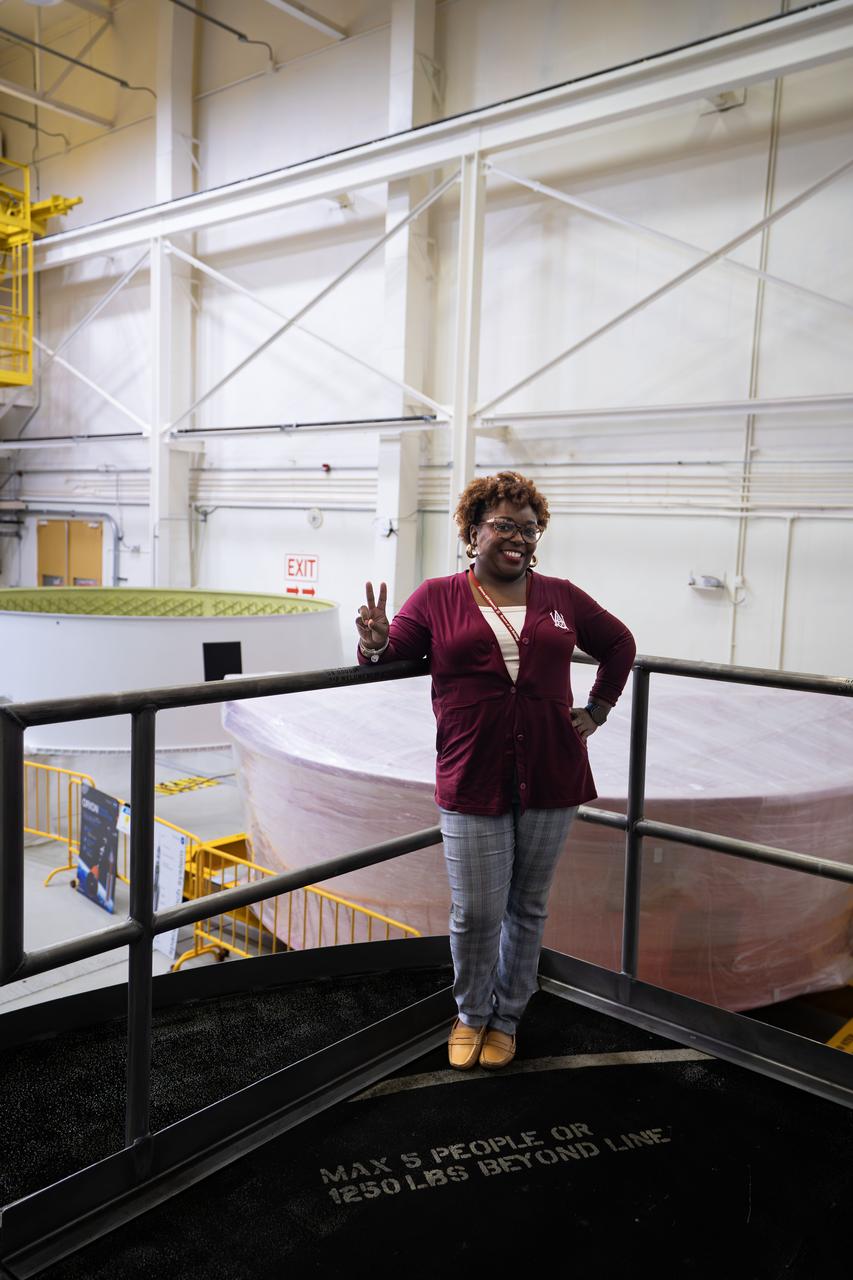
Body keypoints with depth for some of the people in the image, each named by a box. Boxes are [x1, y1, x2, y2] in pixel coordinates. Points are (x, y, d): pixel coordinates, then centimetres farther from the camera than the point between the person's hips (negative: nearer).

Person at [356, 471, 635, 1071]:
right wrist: (375, 644, -21)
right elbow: (392, 655, 1)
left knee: (528, 908, 14)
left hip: (551, 777, 2)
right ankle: (471, 1014, 30)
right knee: (476, 914, 2)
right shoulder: (437, 597, 3)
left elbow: (619, 643, 21)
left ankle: (506, 1018, 35)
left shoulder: (561, 597, 8)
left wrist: (596, 711, 14)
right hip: (472, 781, -2)